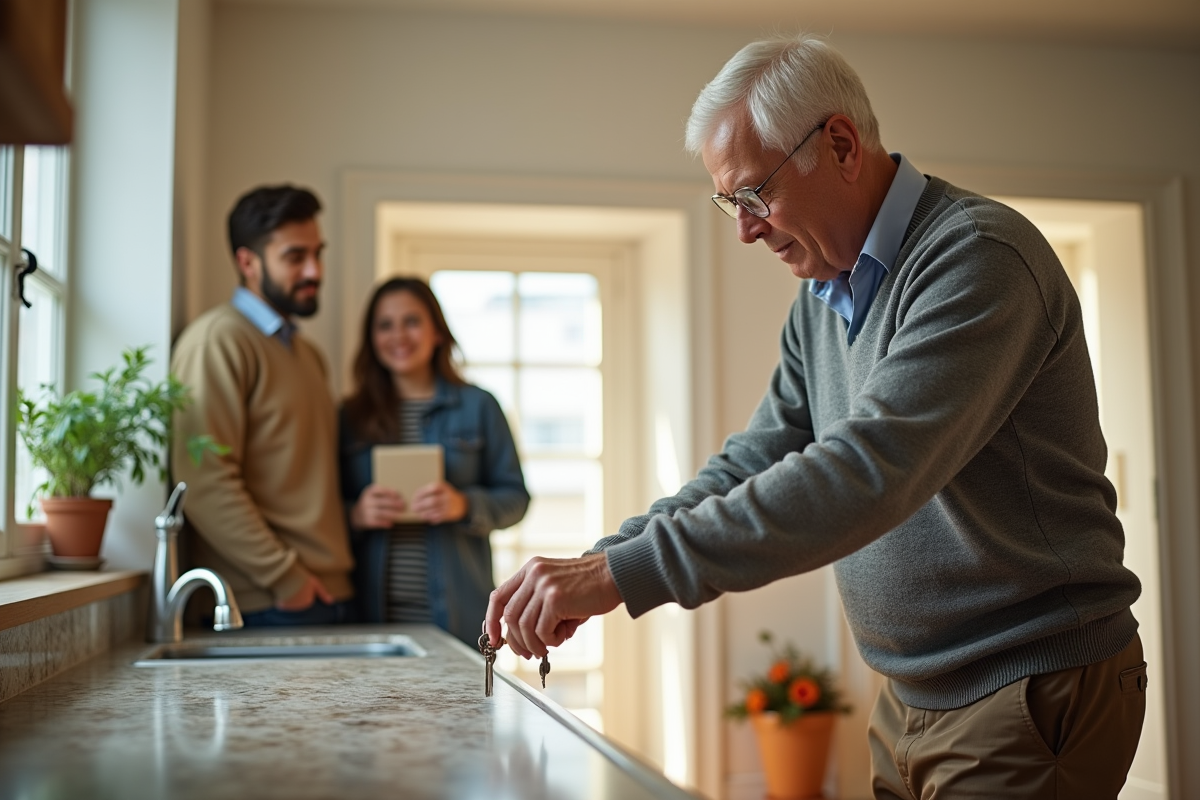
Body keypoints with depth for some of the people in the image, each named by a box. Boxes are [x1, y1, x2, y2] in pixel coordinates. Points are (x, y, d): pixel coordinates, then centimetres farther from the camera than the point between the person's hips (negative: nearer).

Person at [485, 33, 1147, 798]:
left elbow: (868, 471, -32)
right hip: (912, 700, 8)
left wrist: (625, 573, -33)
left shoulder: (977, 256, -21)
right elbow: (753, 463, 8)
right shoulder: (820, 299, 8)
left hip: (1036, 696, -7)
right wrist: (594, 566, -7)